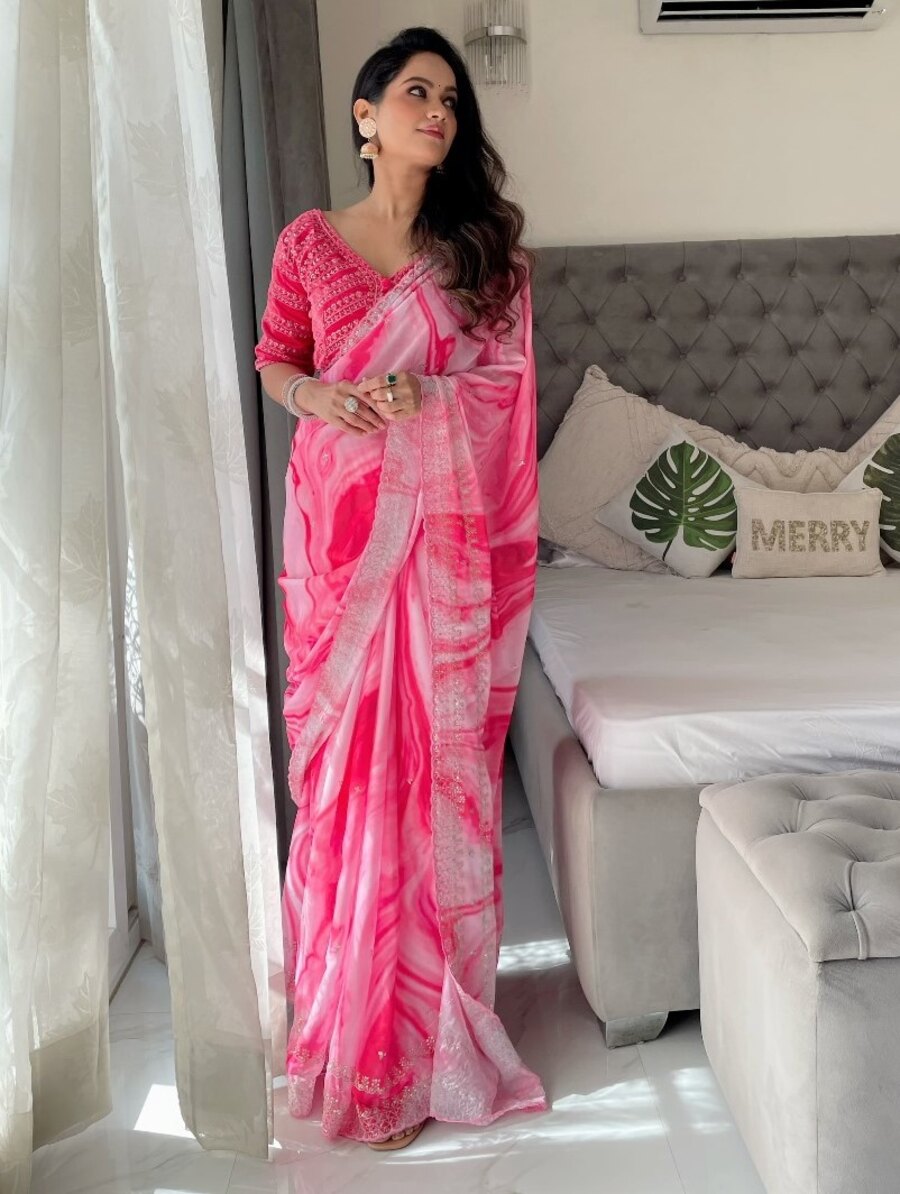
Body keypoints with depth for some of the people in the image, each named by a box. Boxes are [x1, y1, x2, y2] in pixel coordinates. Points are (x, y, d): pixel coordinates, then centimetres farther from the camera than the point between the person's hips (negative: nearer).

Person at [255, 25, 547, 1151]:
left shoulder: (485, 245, 7)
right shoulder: (308, 242, 7)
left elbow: (505, 378, 5)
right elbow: (275, 360, 13)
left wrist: (424, 388, -14)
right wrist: (317, 396, -9)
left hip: (446, 523, 0)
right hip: (340, 519, 0)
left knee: (442, 748, 2)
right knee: (345, 746, 4)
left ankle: (431, 1009, 19)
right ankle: (354, 1007, 23)